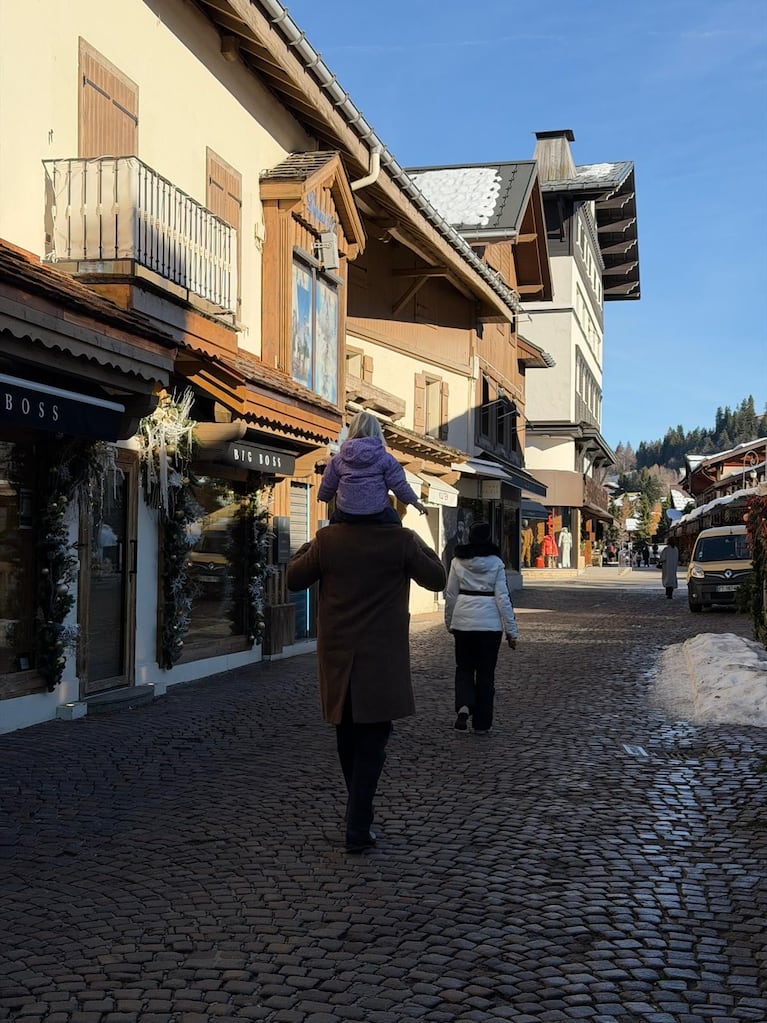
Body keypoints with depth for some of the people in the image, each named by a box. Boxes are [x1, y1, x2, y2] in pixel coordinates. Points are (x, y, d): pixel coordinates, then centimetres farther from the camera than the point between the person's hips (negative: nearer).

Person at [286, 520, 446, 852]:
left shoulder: (327, 539, -7)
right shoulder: (401, 540, -11)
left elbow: (294, 579, 6)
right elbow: (436, 580, 1)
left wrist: (308, 546, 19)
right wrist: (417, 544, 13)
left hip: (338, 656, 2)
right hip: (382, 660, -2)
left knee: (348, 738, 18)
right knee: (372, 741, 3)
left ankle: (359, 813, 32)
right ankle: (358, 829, -2)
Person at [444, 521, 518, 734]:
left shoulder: (458, 561, 1)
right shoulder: (496, 562, -4)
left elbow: (450, 595, 5)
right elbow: (503, 597, -6)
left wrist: (449, 623, 18)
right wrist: (511, 630, -1)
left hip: (463, 621, 1)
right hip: (490, 623, -1)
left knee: (464, 668, 16)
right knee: (486, 673, 10)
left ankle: (464, 706, -9)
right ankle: (482, 723, 13)